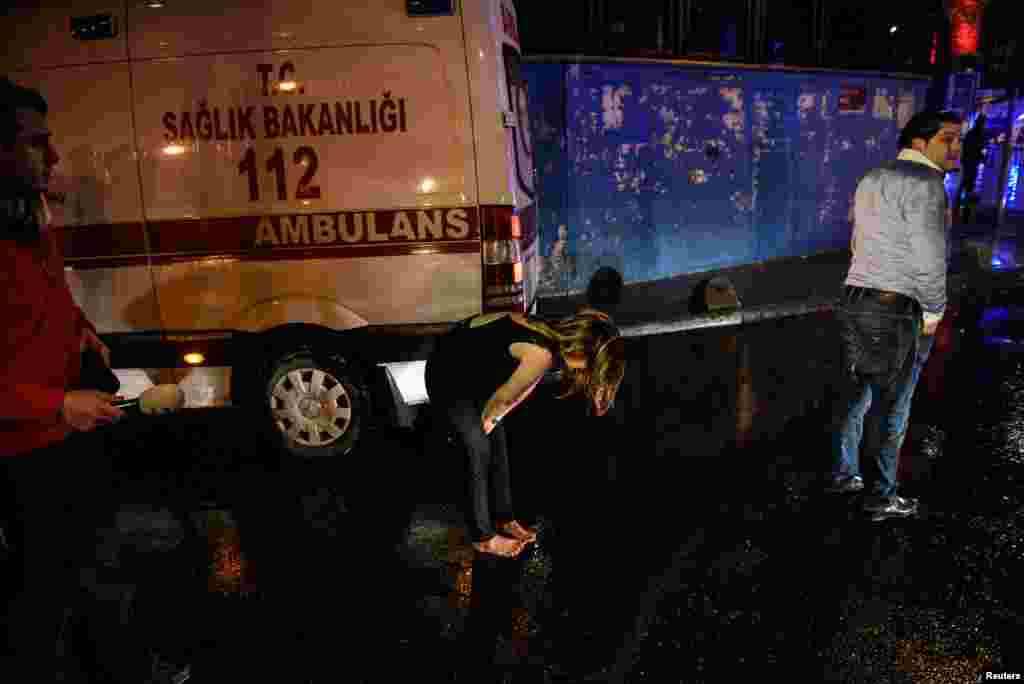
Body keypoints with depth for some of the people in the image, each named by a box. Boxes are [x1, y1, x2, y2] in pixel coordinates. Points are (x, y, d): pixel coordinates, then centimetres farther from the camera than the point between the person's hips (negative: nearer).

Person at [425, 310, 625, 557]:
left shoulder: (555, 336, -7)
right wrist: (486, 421, -1)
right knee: (480, 452, -3)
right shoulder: (542, 354, -35)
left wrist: (490, 420, 8)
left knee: (498, 446, 13)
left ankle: (504, 518, 30)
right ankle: (483, 538, 12)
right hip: (447, 373, -9)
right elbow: (504, 397, -19)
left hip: (476, 369, 9)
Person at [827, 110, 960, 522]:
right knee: (888, 408, 4)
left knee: (854, 394, 18)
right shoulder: (924, 182, -13)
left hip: (854, 302, 9)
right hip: (896, 312, -9)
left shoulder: (871, 180, 16)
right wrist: (933, 311, -6)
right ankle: (881, 497, 17)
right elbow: (929, 256, -18)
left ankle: (843, 473, 31)